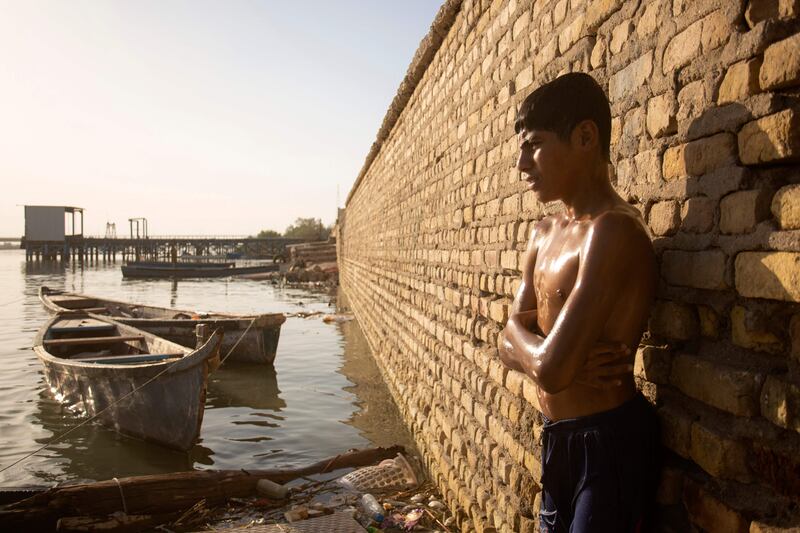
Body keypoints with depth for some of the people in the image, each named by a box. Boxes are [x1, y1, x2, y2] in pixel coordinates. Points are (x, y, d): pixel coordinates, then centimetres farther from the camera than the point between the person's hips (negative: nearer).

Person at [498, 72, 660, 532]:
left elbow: (551, 369, -29)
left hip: (611, 443, -8)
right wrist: (567, 359, -16)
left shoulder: (614, 231, -22)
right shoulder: (544, 233, 6)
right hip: (558, 438, 8)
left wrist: (521, 340, -8)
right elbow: (511, 345, 2)